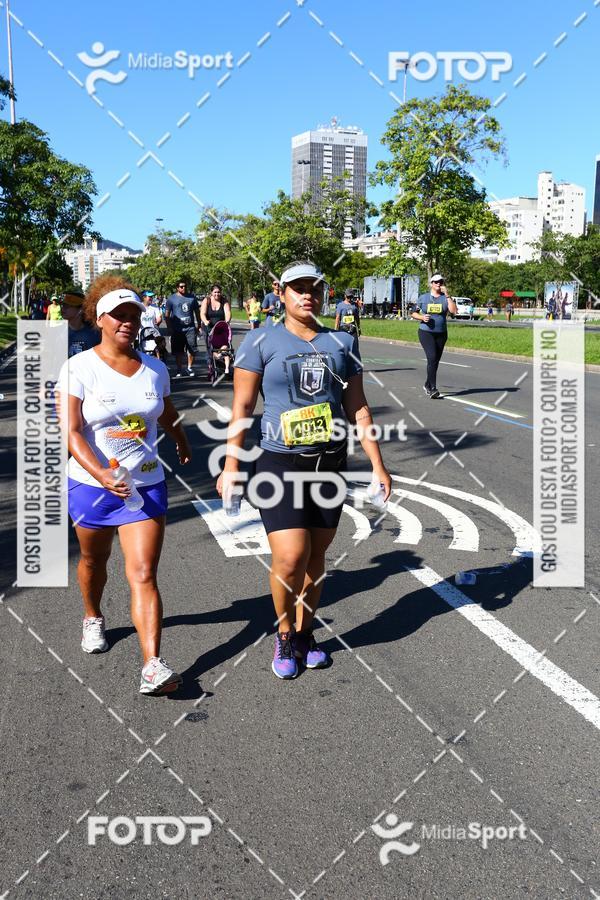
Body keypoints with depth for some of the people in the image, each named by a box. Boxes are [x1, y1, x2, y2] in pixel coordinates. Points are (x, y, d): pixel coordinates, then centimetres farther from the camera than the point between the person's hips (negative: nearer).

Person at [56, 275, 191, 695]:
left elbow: (168, 415, 21)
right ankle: (93, 618, 52)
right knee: (94, 558, 22)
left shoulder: (156, 369, 0)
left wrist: (183, 445, 38)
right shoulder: (79, 368, -11)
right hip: (91, 484, -1)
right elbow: (71, 433, -19)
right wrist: (105, 477, -32)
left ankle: (153, 666, -13)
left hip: (146, 484, 1)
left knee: (144, 574, -9)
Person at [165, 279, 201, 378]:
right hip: (177, 329, -1)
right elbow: (167, 315, 5)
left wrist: (198, 325, 15)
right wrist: (169, 327, -2)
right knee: (178, 351, 3)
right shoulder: (172, 298, 5)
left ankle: (190, 368, 12)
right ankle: (179, 370, 13)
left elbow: (197, 312, 20)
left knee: (191, 349, -3)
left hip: (190, 328, 1)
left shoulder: (192, 298, 12)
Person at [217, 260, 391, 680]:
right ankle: (284, 634, 14)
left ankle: (305, 633, 31)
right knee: (291, 556, -13)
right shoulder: (261, 342, -2)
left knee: (316, 555, 10)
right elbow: (242, 407, -2)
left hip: (331, 463, 4)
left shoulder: (341, 343, 7)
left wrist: (378, 465, 7)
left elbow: (358, 408, 9)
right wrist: (232, 464, -7)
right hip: (280, 463, -3)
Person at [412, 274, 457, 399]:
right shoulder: (423, 298, 4)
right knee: (432, 358, -19)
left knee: (436, 361, 9)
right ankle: (433, 388, -22)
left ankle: (427, 385, 28)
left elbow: (454, 311, -13)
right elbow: (413, 313, 10)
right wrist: (422, 317, -10)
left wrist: (447, 295, -14)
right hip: (426, 332, -3)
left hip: (441, 334, 3)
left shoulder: (446, 298, 4)